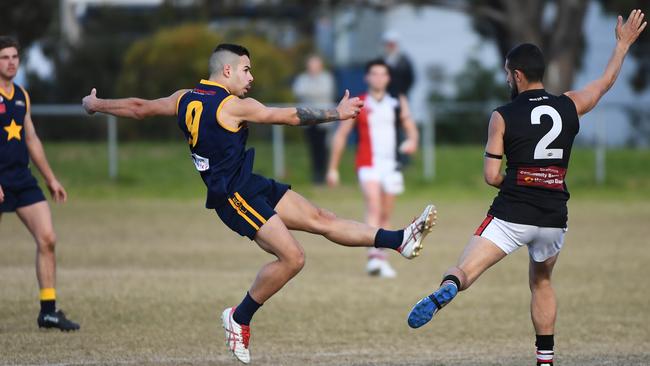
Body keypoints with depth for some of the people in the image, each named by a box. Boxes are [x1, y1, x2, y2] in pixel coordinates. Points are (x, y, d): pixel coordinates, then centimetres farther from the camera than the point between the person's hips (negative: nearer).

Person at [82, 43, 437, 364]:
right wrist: (337, 113, -1)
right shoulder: (233, 106, -15)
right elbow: (292, 116, -11)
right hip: (235, 195, -10)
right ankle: (240, 318, 0)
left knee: (321, 219, 3)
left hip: (250, 186, 10)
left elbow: (139, 107, 18)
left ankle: (400, 240, -2)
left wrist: (96, 105, 33)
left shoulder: (185, 99, 8)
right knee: (292, 257, -16)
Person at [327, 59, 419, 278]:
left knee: (386, 215, 9)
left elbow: (411, 128, 14)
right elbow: (341, 135, 7)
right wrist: (333, 168, 6)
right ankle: (374, 256, -35)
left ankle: (381, 261, 18)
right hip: (368, 164, -4)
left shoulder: (398, 104, 9)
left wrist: (412, 141, -11)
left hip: (391, 165, 4)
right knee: (373, 205, -23)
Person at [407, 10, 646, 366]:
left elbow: (491, 176, -4)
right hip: (554, 217, 4)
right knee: (541, 282, 27)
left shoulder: (502, 117, -2)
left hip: (511, 213, -4)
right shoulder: (569, 106, 7)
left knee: (464, 270, -14)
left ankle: (445, 291, -48)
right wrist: (623, 44, 40)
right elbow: (605, 82, 26)